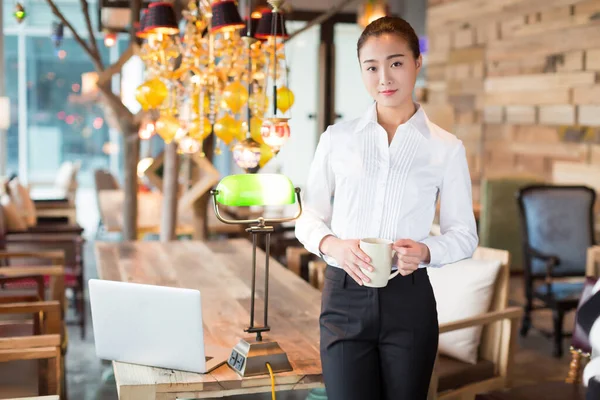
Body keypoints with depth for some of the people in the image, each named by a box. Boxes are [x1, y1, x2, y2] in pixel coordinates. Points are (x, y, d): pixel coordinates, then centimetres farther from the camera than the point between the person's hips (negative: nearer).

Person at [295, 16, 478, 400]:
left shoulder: (446, 148, 1)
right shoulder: (337, 138, 4)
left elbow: (464, 234, 6)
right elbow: (309, 218, 9)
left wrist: (425, 251, -15)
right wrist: (332, 245, -13)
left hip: (409, 299, 0)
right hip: (345, 297, 0)